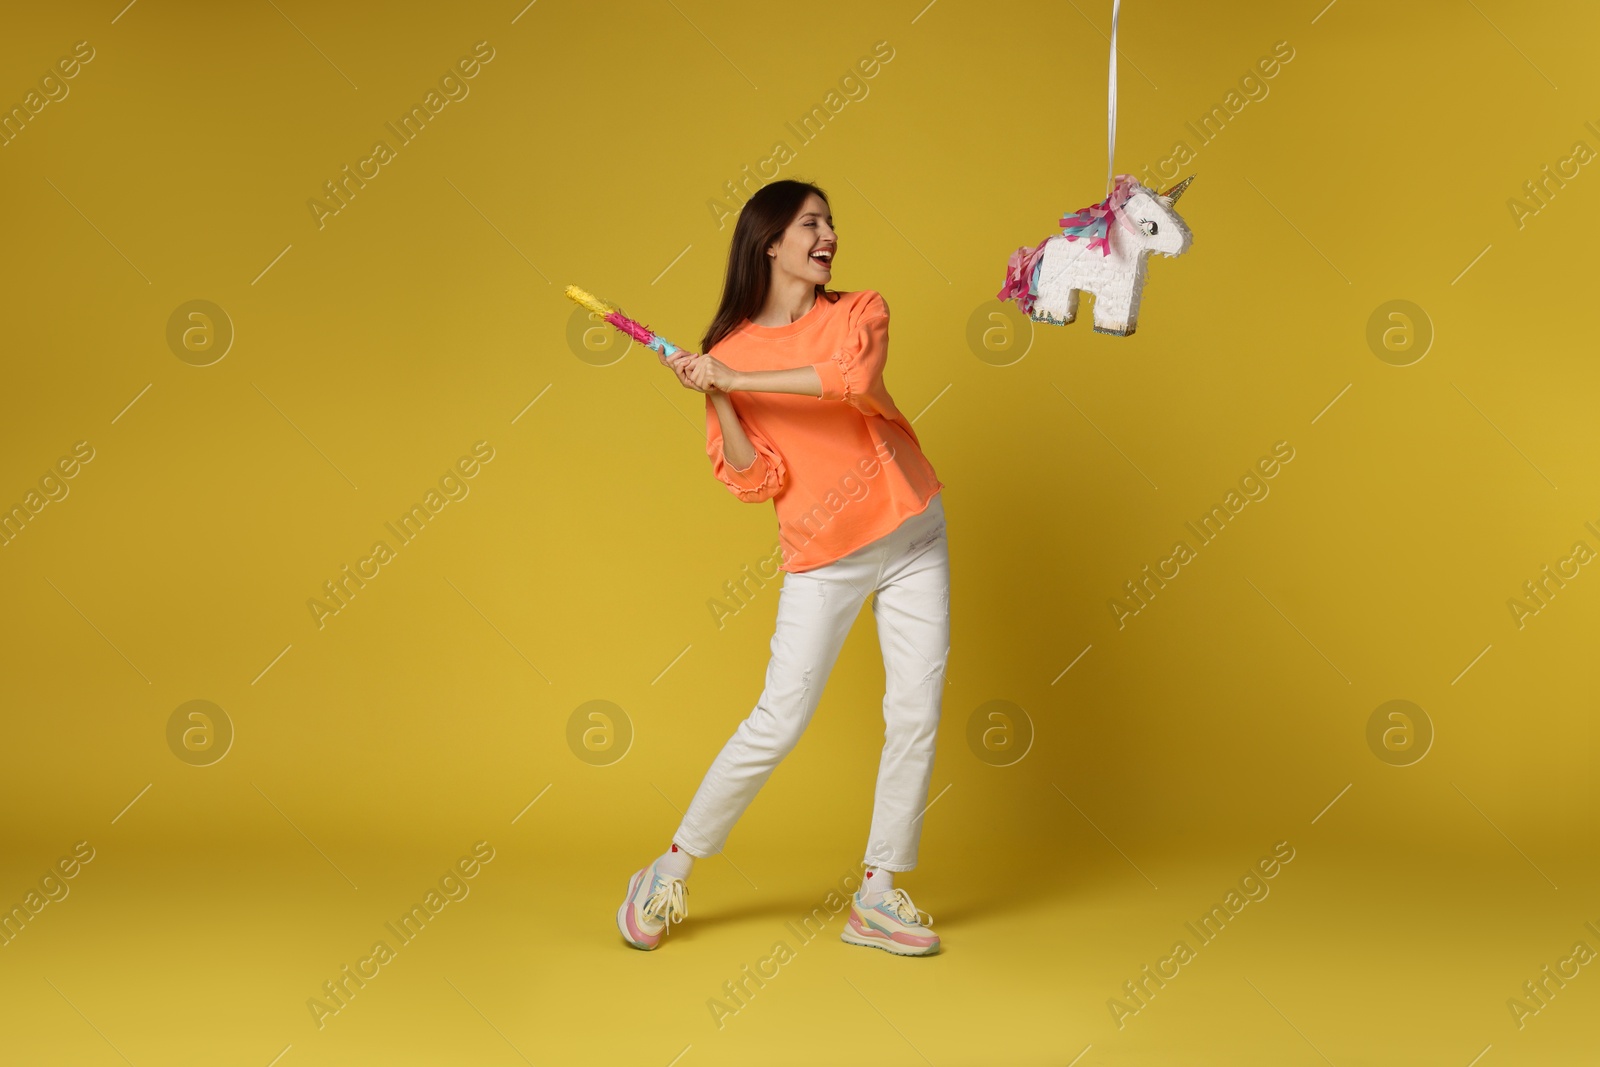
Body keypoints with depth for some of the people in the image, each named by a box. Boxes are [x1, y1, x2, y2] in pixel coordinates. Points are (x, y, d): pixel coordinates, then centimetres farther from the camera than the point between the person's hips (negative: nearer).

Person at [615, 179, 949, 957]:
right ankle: (671, 870, 12)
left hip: (912, 535, 2)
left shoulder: (860, 313, 1)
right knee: (778, 721, -5)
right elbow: (755, 481, -6)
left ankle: (877, 898, 12)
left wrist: (736, 379, -22)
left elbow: (854, 378, -23)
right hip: (823, 557, -2)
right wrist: (716, 396, -18)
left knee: (916, 712, 0)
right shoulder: (729, 350, -1)